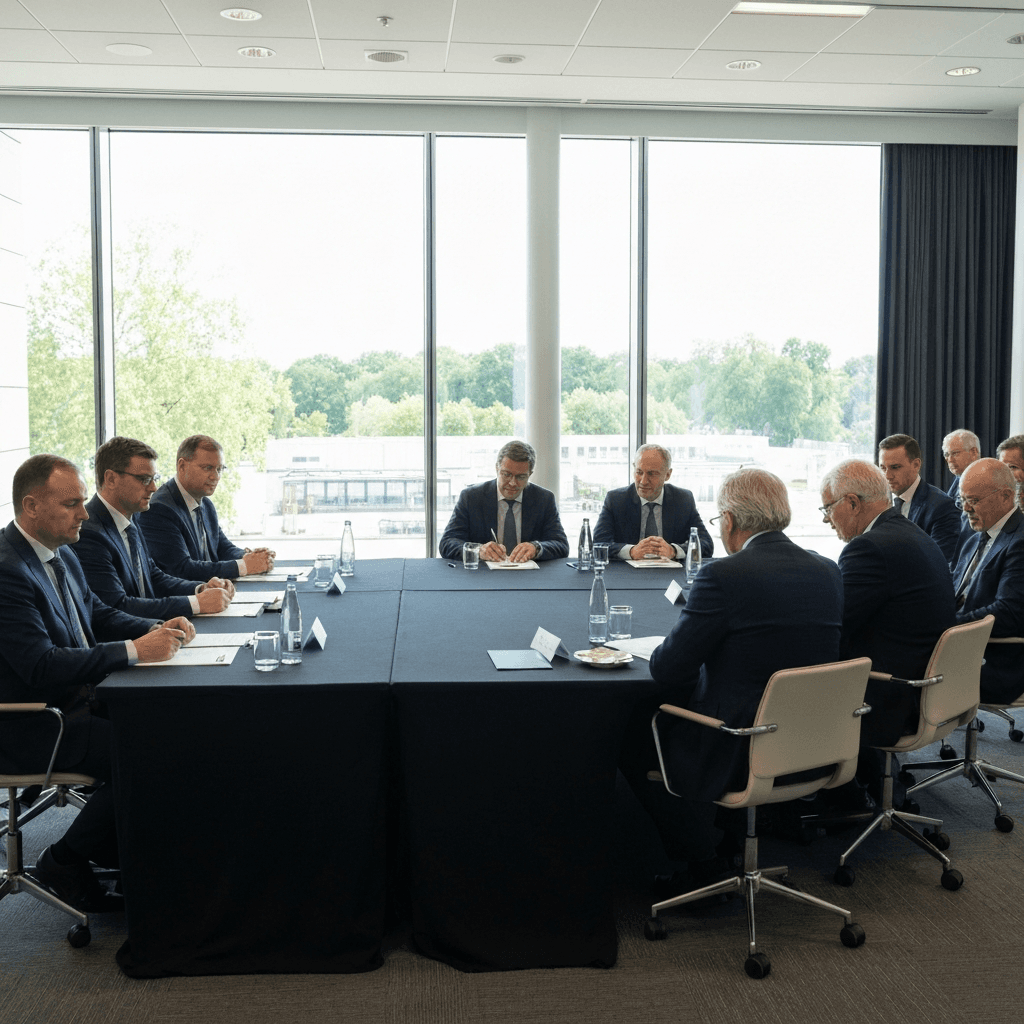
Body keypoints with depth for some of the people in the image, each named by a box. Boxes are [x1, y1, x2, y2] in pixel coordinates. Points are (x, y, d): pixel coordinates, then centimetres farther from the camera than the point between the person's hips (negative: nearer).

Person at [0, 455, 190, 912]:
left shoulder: (61, 555, 8)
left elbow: (97, 614, 19)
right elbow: (41, 666, -27)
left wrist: (156, 629, 0)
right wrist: (134, 650, -26)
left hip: (77, 698, 9)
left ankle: (115, 848, 11)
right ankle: (65, 862, -1)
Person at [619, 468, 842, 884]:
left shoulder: (724, 575, -18)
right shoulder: (829, 572, 3)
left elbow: (668, 670, -13)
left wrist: (660, 653, 10)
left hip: (741, 755, -8)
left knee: (632, 733, 15)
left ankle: (705, 864, 20)